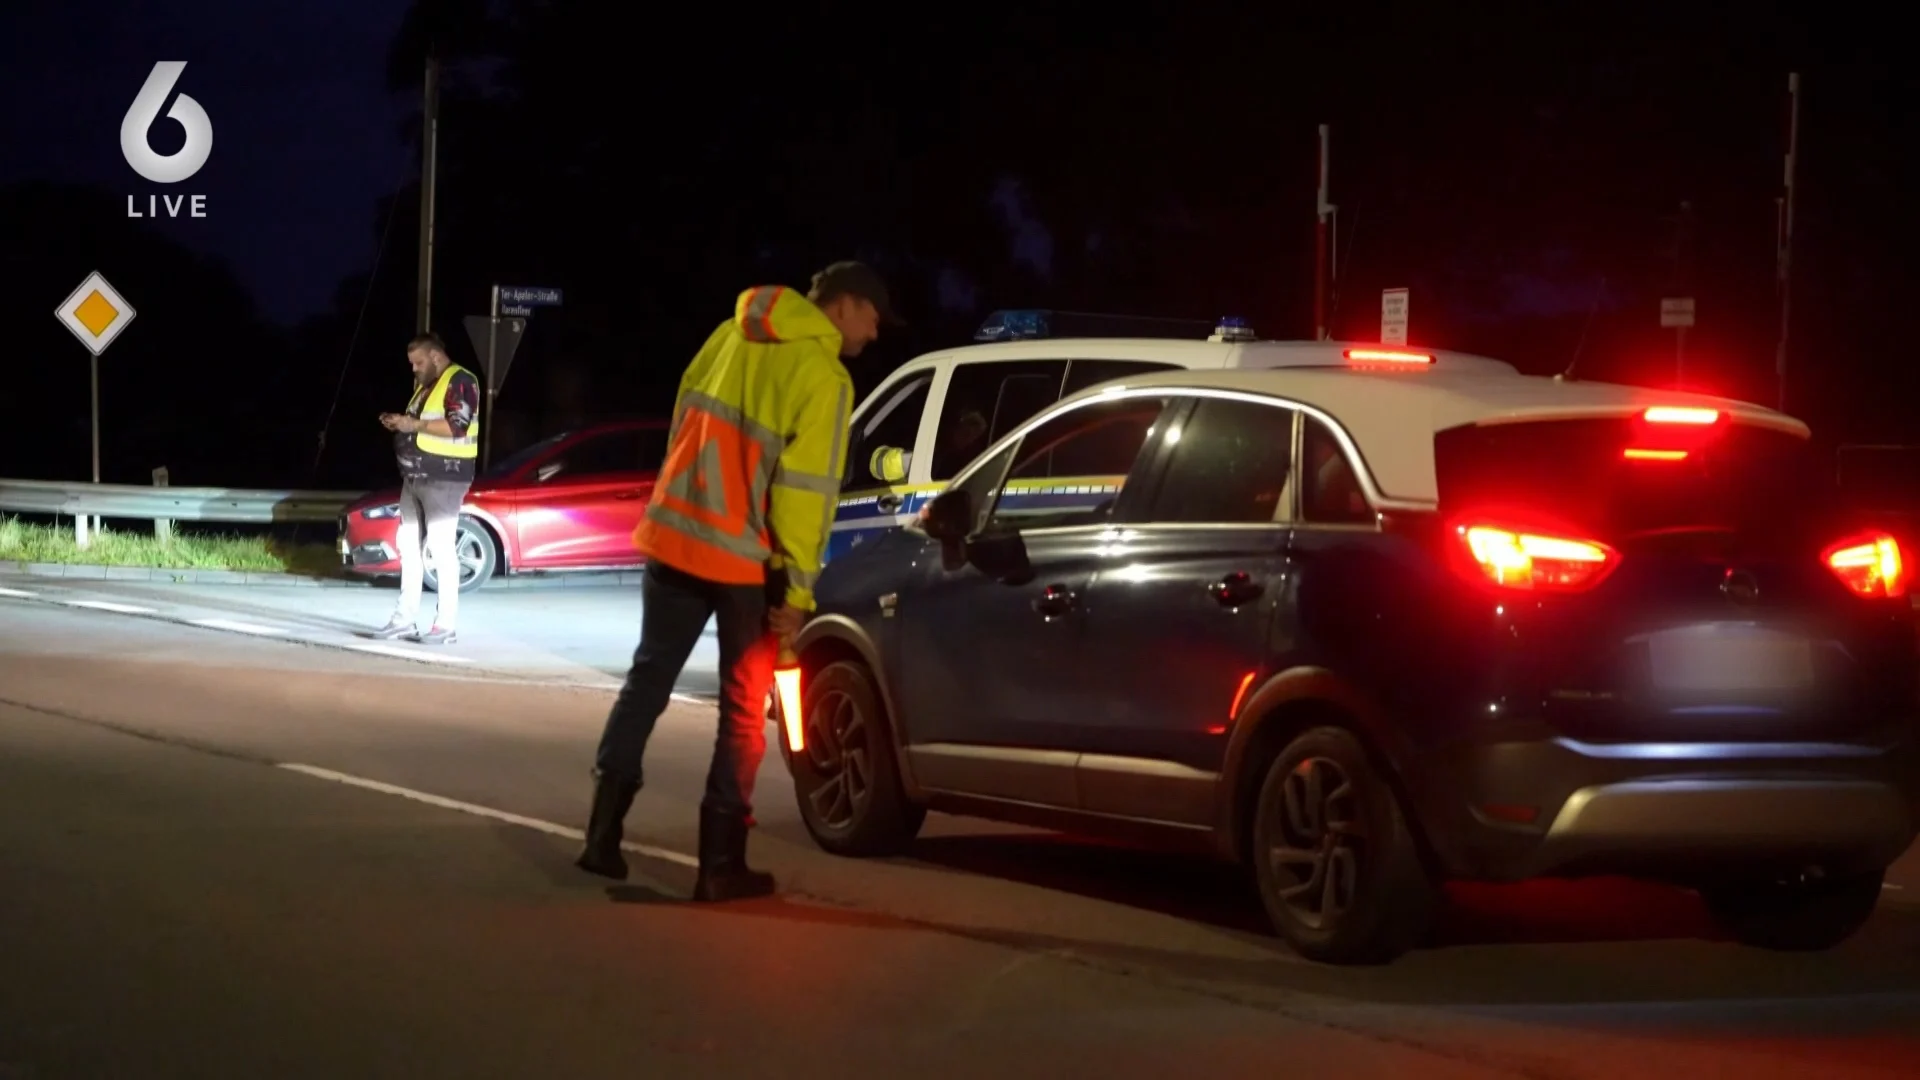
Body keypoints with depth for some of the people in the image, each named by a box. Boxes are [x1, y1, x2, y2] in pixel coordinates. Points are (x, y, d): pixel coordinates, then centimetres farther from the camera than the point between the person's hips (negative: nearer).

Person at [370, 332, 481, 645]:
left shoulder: (460, 382, -9)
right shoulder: (425, 384, 20)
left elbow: (458, 426, -20)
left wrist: (414, 424, -20)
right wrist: (399, 423, 8)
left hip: (444, 478, -10)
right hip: (415, 476, 10)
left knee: (441, 547, -10)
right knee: (408, 543, 9)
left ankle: (445, 625, -8)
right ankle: (405, 618, 14)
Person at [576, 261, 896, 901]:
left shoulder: (732, 335, 10)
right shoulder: (823, 376, -12)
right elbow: (806, 489, -16)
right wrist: (797, 588, -13)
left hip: (674, 535, 6)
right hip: (744, 559, -6)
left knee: (648, 679, 13)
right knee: (743, 710, 5)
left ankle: (603, 833, 7)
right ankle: (720, 865, 6)